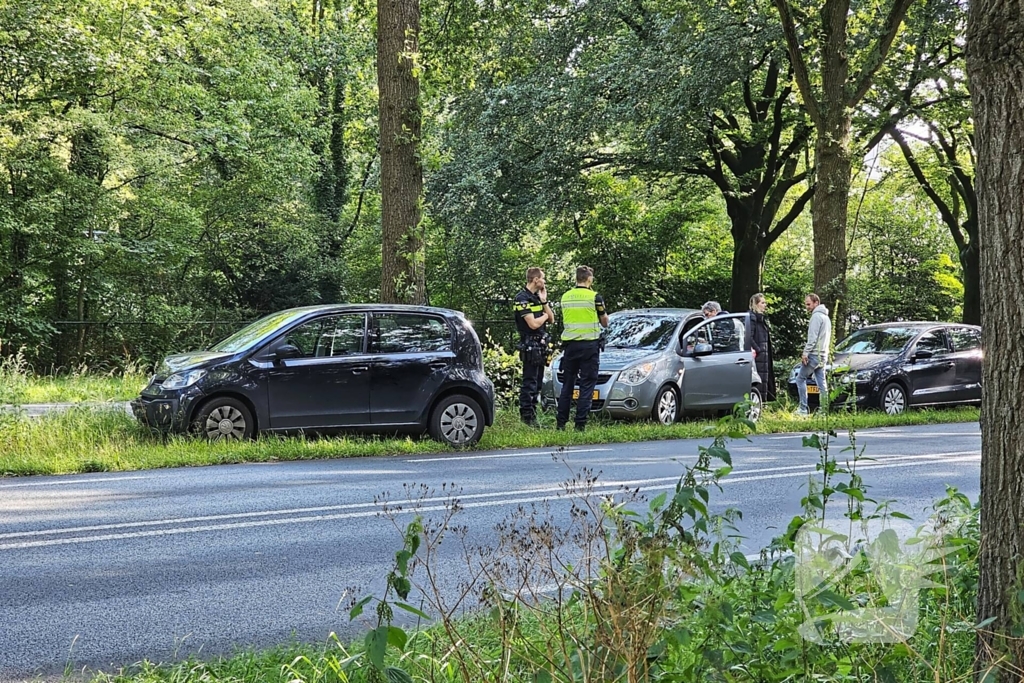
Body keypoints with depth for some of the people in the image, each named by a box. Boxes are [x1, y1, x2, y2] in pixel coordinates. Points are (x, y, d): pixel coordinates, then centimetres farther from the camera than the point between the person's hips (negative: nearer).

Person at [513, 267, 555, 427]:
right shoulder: (522, 298, -12)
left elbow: (551, 319, 12)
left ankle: (532, 412, 18)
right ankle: (527, 415, -6)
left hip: (541, 345, 9)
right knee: (529, 382, -8)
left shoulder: (538, 297, 15)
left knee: (537, 382, 12)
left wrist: (544, 302, 0)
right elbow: (533, 324, -19)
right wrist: (545, 316, -2)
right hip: (530, 345, -9)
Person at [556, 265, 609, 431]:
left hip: (570, 345, 4)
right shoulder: (594, 297, -8)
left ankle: (561, 422, 12)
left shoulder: (565, 297, 6)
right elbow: (605, 323, 2)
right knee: (587, 386, 0)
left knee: (567, 385, 12)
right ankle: (580, 424, -4)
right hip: (589, 345, -4)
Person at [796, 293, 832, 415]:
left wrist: (806, 352, -19)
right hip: (823, 355, 9)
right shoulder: (826, 317, 20)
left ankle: (803, 409, -6)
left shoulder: (816, 316, -11)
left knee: (801, 379, -2)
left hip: (814, 354, -9)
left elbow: (813, 337, -19)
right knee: (821, 383, 7)